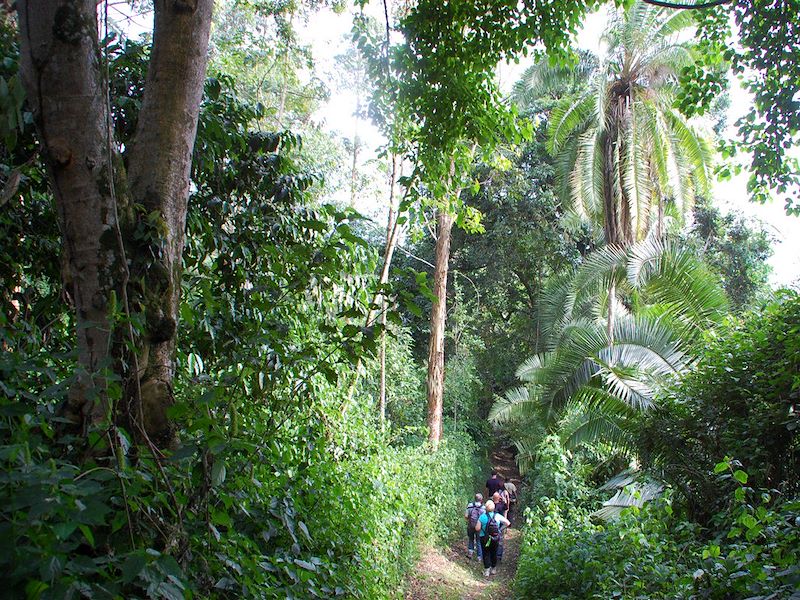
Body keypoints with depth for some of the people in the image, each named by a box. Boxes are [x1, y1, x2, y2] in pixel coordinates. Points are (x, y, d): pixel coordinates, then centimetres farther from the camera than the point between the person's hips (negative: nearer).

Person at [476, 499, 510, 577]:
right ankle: (493, 569, 30)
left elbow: (477, 528, -16)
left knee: (486, 554, 10)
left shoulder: (482, 516, -16)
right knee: (494, 553, 18)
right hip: (495, 539, 2)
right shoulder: (497, 516, -9)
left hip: (485, 538, -2)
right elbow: (508, 523, -4)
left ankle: (486, 571, 11)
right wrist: (500, 528, 9)